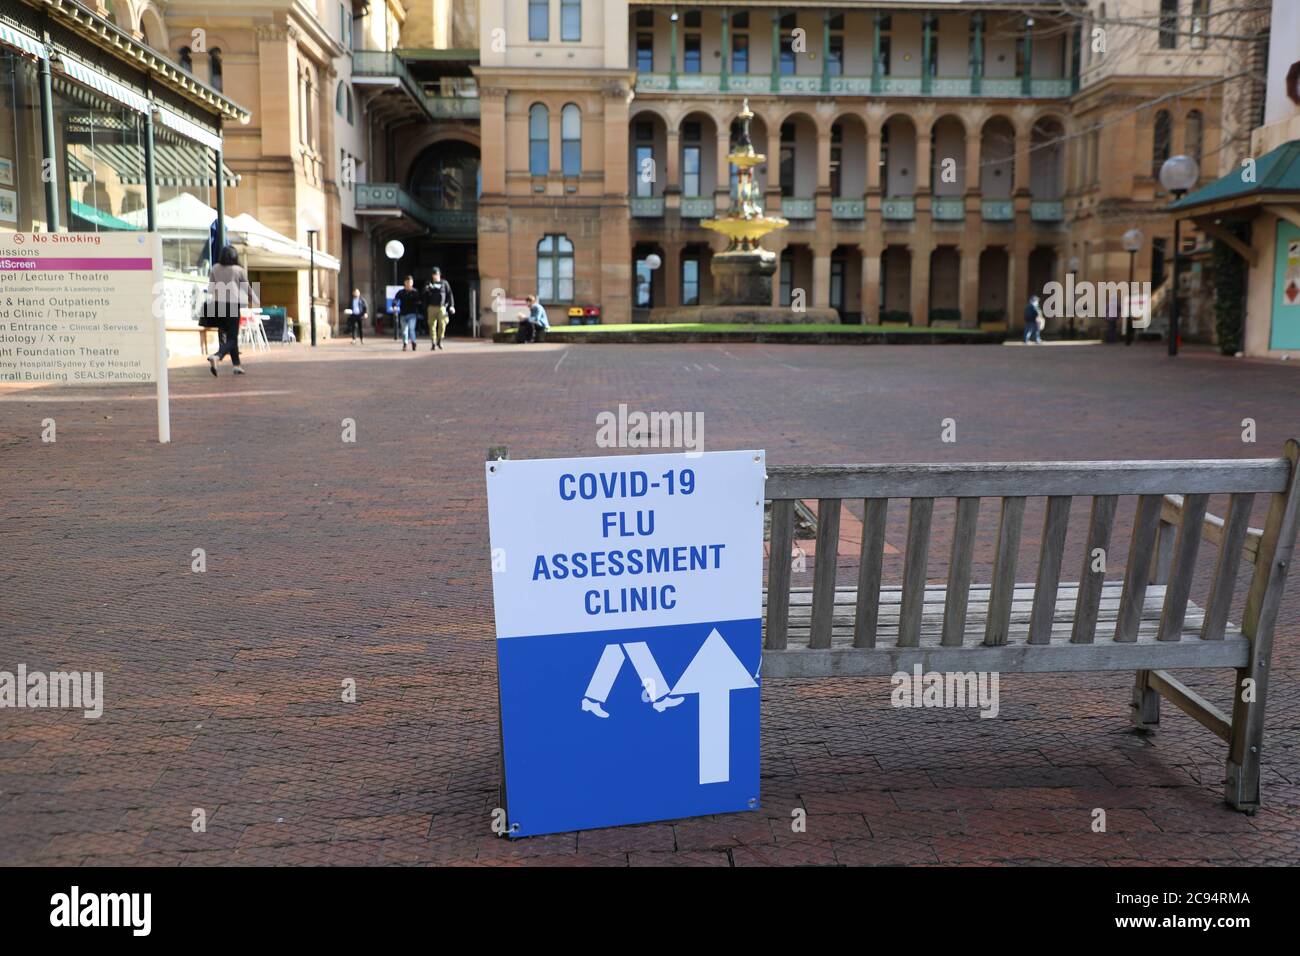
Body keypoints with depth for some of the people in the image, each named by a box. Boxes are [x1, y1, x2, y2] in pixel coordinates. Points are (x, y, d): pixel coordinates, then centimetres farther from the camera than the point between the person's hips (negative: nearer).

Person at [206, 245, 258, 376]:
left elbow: (210, 288, 7)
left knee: (229, 335, 17)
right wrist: (256, 302, 17)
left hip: (218, 304, 5)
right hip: (232, 304, -5)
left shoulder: (215, 268, 4)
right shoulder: (238, 270, -7)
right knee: (232, 337, -2)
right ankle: (217, 356, -28)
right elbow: (248, 288, 2)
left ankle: (237, 365, 20)